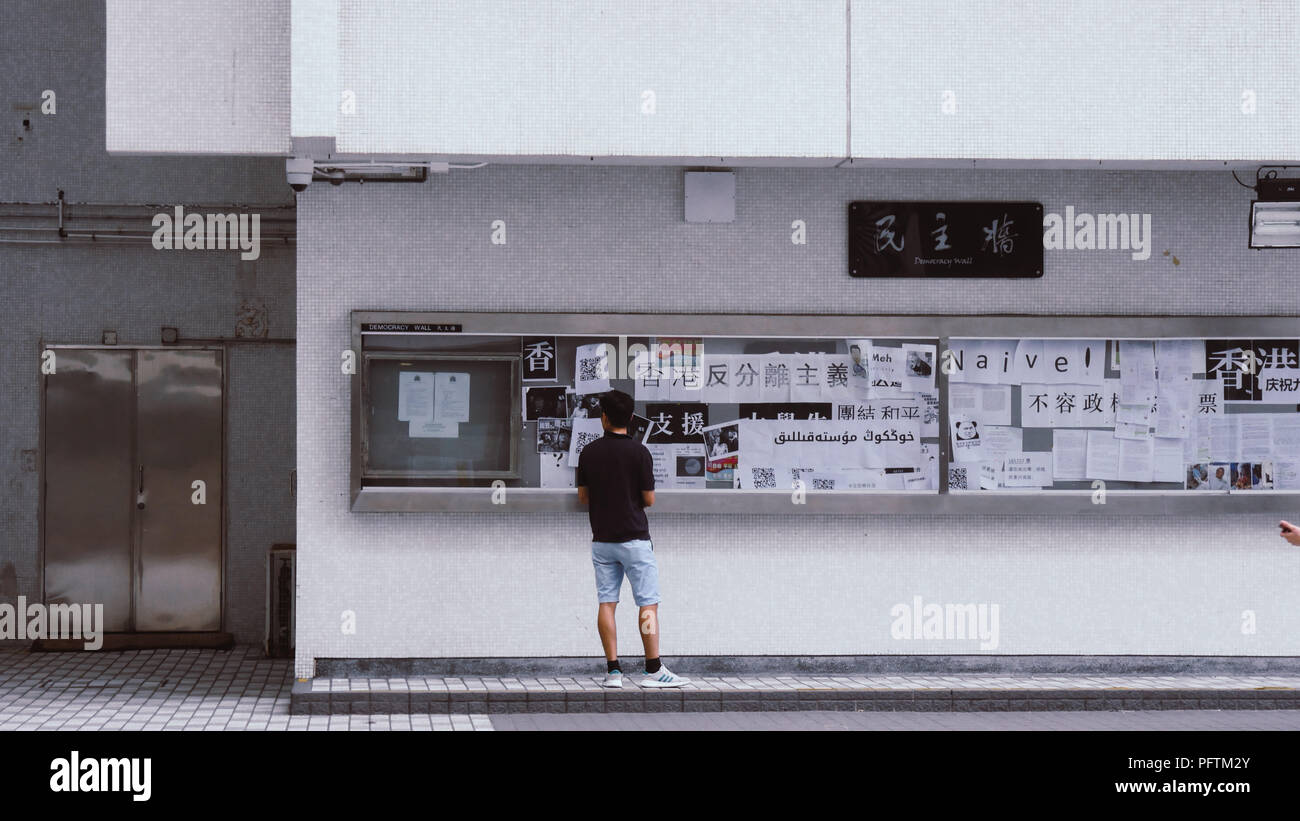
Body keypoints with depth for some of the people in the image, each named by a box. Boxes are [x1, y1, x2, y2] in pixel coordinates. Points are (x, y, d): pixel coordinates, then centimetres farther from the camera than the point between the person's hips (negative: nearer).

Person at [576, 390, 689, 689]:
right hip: (634, 538, -4)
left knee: (606, 603, 5)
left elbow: (583, 496, 8)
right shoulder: (639, 452, -10)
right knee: (648, 604, 0)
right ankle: (653, 670, -1)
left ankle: (613, 670, 3)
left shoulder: (588, 453, 0)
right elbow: (649, 499, -7)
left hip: (601, 539, 4)